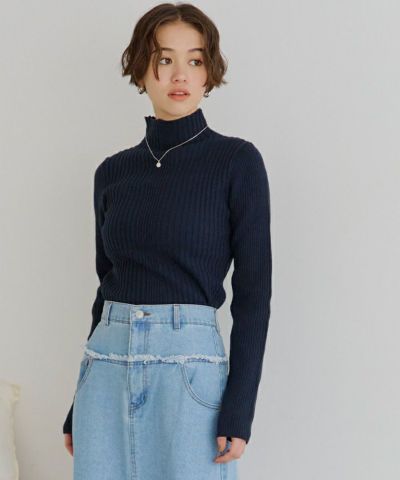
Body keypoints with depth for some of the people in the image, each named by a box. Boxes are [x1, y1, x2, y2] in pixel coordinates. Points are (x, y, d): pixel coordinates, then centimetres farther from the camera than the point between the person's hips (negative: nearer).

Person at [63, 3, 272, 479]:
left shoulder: (236, 161, -3)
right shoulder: (112, 172, 9)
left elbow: (254, 291, -5)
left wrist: (239, 408, -11)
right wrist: (78, 404, 16)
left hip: (189, 364, -4)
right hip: (106, 370, 4)